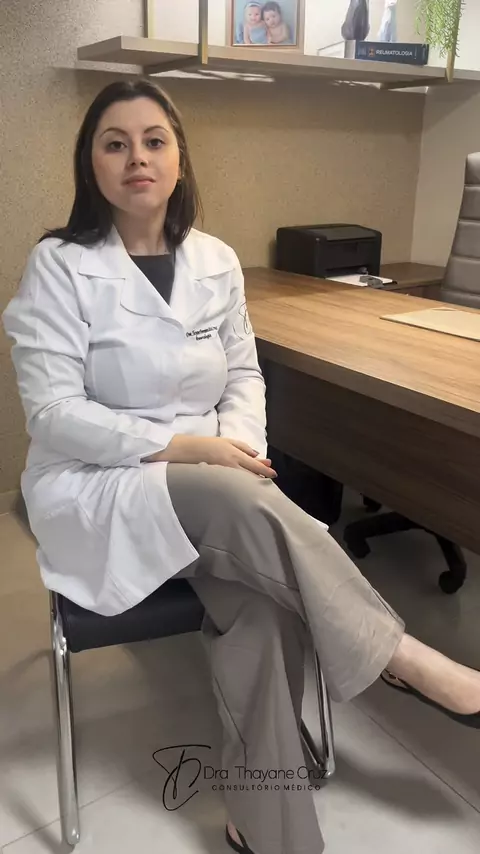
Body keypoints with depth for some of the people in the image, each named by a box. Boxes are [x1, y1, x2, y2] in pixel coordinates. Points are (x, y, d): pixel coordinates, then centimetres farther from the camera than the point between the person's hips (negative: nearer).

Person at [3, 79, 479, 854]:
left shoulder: (216, 261, 7)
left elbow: (245, 374, 12)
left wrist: (237, 442, -11)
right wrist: (181, 447, -21)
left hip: (212, 488, 4)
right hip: (97, 490, -3)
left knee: (260, 604, -26)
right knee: (249, 505, -34)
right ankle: (404, 659, -17)